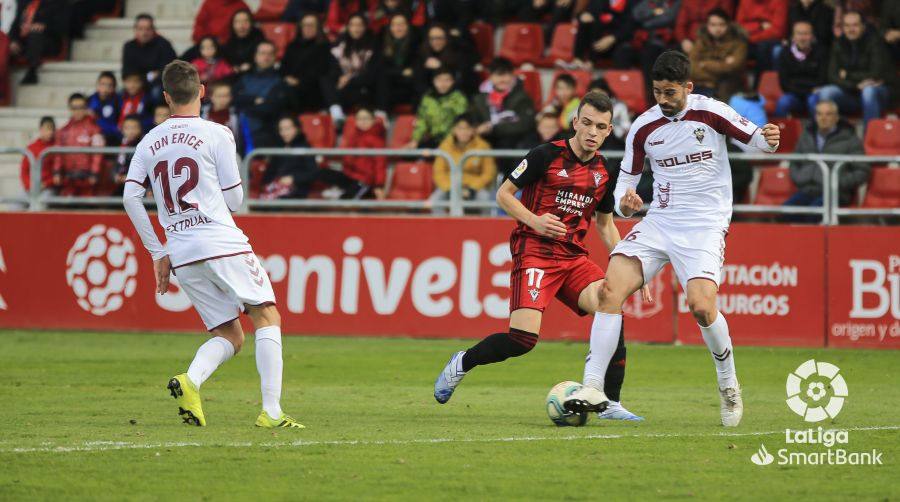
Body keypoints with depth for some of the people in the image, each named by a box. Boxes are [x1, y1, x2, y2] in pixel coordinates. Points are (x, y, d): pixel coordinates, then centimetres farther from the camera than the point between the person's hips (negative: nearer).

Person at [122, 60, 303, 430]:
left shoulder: (149, 143, 12)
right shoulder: (216, 135, -1)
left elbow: (130, 198, 6)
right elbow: (234, 200, 0)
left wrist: (158, 253, 11)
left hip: (180, 254, 5)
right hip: (223, 244, -5)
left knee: (229, 336, 12)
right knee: (267, 317, 1)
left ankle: (190, 380, -17)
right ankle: (271, 410, -13)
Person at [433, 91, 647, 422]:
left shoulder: (604, 172, 10)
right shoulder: (546, 156, -7)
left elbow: (605, 223, 22)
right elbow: (503, 194, -1)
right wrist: (534, 220, -18)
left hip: (574, 257, 5)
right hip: (534, 253, -5)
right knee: (523, 339, -20)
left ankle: (610, 403, -9)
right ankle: (461, 364, 9)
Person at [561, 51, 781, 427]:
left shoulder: (711, 113, -6)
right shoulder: (643, 128, 3)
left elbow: (755, 139, 2)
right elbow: (627, 178, 12)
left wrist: (769, 140, -22)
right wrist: (624, 203, -11)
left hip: (705, 226, -4)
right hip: (659, 222, 4)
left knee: (701, 306, -23)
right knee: (610, 289, -16)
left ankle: (728, 385, 4)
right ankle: (592, 388, -15)